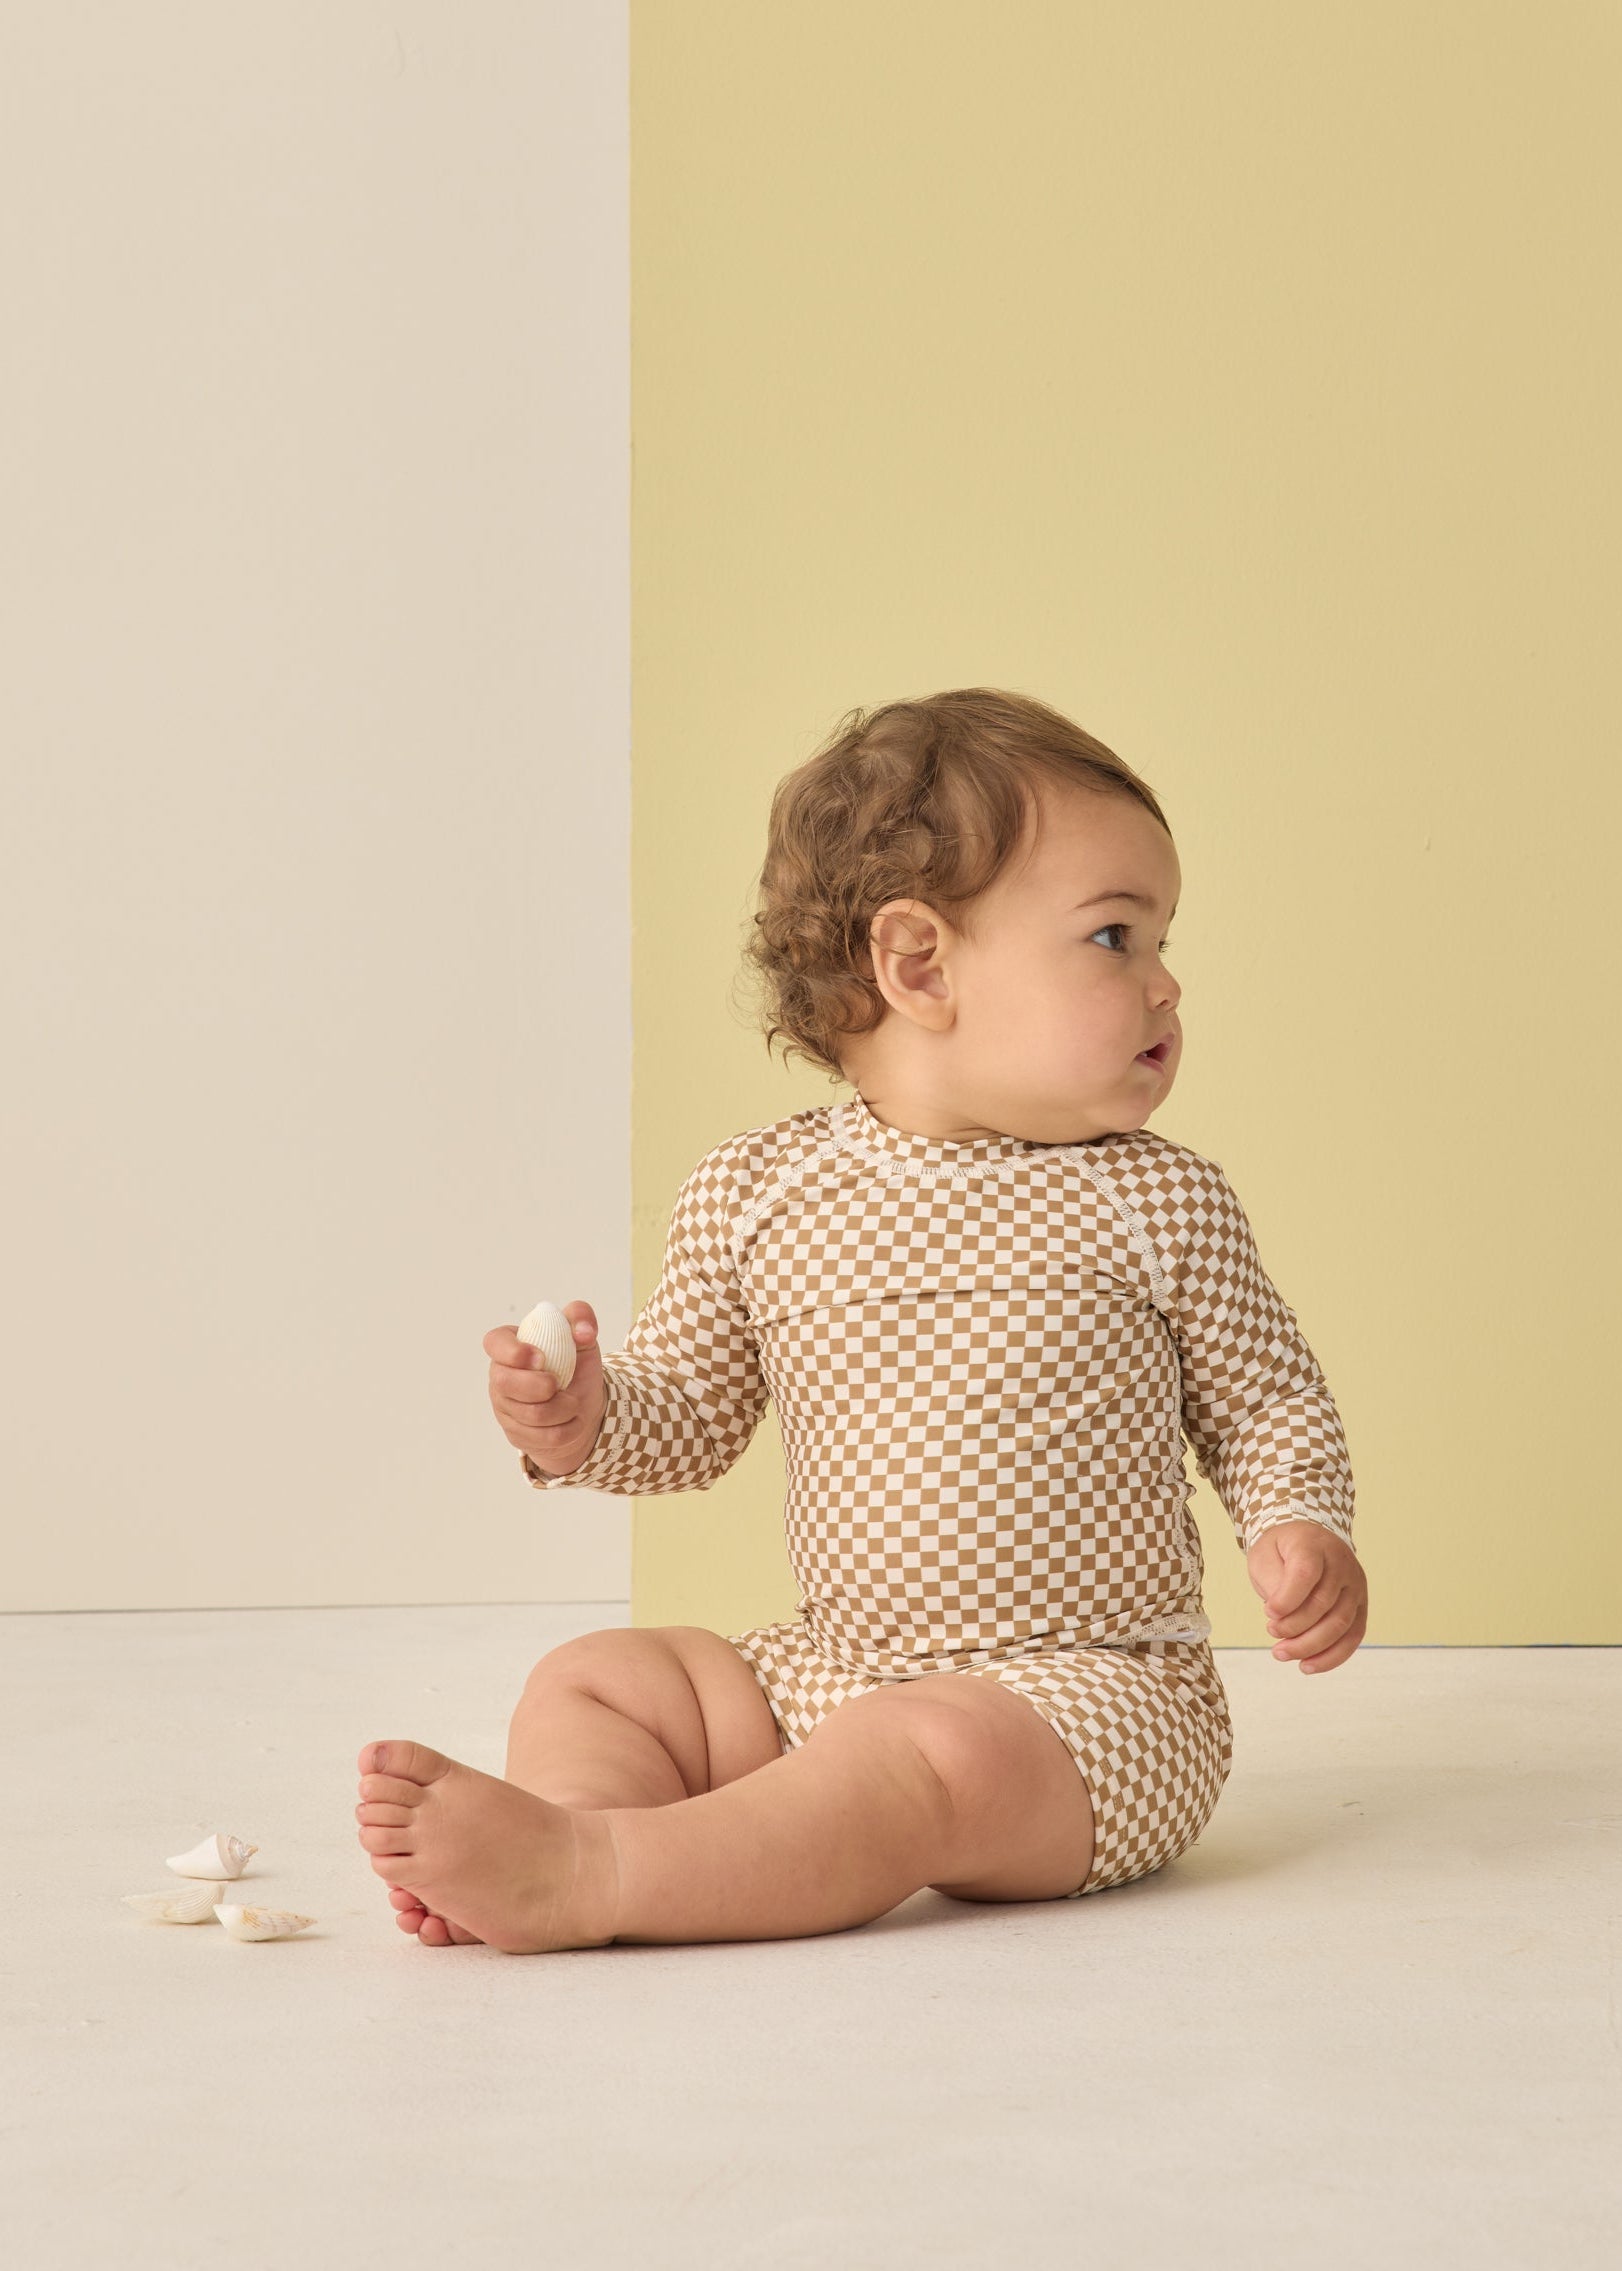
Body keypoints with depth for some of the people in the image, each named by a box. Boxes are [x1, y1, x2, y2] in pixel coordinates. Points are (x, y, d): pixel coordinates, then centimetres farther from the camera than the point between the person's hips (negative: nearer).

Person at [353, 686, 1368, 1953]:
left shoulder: (1160, 1205, -2)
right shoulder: (756, 1193, 2)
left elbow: (1270, 1406, 8)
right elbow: (693, 1413, 13)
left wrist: (1302, 1534, -12)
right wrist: (583, 1424, -8)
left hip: (1092, 1698, -4)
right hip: (831, 1673, 5)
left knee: (934, 1750, -33)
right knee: (593, 1679, -3)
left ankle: (579, 1874, -39)